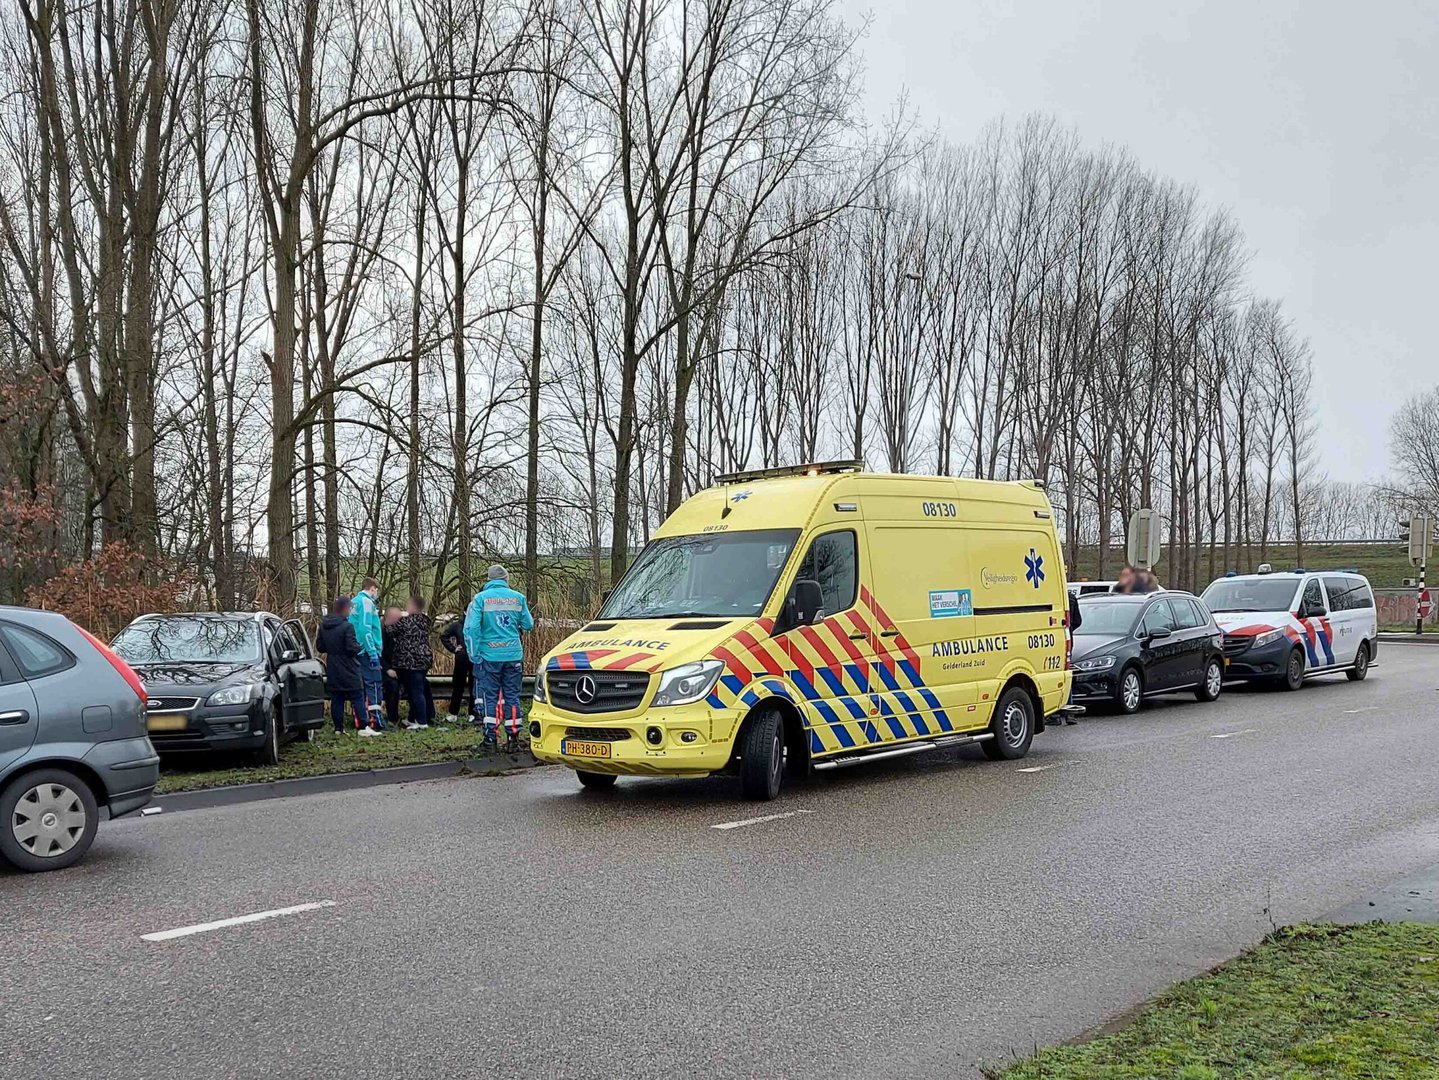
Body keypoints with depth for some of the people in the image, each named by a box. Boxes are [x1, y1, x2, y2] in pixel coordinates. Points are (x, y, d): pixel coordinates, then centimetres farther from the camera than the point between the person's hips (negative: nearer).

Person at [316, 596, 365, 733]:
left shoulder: (323, 626, 6)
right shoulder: (347, 626, -17)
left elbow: (319, 646, 12)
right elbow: (353, 648, -19)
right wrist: (359, 646, 1)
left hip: (332, 670, 6)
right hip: (349, 671, -6)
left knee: (336, 699, 10)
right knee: (357, 698, -1)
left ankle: (338, 727, 10)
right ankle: (363, 726, -4)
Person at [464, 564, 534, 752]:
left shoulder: (481, 598, -4)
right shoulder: (518, 598, 3)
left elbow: (471, 628, -10)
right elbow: (528, 625, 8)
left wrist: (474, 655, -5)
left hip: (489, 655, -2)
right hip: (514, 656, 2)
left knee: (489, 697, 6)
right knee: (512, 697, 8)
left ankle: (490, 738, 4)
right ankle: (513, 738, 8)